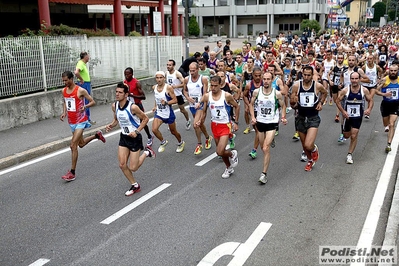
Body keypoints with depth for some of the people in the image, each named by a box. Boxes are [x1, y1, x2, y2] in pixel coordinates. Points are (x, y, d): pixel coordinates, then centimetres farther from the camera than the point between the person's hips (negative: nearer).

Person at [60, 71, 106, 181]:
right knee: (81, 144, 21)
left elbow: (92, 102, -8)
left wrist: (85, 106, -28)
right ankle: (97, 135, 49)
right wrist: (64, 113, 3)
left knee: (73, 145, -14)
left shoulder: (80, 91, -15)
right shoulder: (64, 91, 4)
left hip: (80, 121, -8)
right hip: (71, 122, 8)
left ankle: (72, 173, -7)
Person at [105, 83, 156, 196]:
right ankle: (135, 186, 22)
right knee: (122, 165, 1)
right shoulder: (114, 106, -4)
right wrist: (111, 125, -8)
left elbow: (145, 119, -12)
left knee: (133, 168, -3)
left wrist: (137, 131, -21)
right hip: (123, 137, 6)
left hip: (135, 138, -6)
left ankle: (146, 153, 24)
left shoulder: (133, 107, -24)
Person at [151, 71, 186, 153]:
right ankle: (163, 142, 12)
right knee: (154, 129, -16)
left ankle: (181, 143, 42)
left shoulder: (168, 87, -18)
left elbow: (175, 100, -17)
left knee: (173, 131, 12)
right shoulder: (154, 87, 0)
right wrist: (155, 106, 14)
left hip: (168, 113, -4)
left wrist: (166, 102, -31)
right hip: (158, 113, 4)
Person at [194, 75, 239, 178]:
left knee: (220, 152, -15)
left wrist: (236, 122, 1)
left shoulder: (227, 96, -15)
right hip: (214, 125, 5)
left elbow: (236, 106, 0)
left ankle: (232, 154, 18)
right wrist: (199, 121, -14)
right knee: (220, 151, 16)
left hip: (225, 125, -4)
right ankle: (229, 168, 39)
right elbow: (203, 111, 5)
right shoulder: (206, 96, -6)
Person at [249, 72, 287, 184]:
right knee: (263, 147, 17)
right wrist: (253, 117, -5)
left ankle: (264, 173, -4)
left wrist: (283, 117, -10)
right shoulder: (256, 92, -5)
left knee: (266, 149, -13)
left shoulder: (277, 93, -10)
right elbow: (251, 104, 8)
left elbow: (283, 106, 5)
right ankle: (271, 140, 53)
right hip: (260, 122, 3)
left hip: (272, 123, -3)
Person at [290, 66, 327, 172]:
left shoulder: (318, 86, -10)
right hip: (301, 118, 3)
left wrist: (321, 102, -1)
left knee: (308, 145, -18)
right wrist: (293, 103, -25)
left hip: (313, 118, -3)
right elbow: (293, 105, -3)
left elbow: (325, 93, 15)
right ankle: (310, 161, 46)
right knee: (304, 145, 17)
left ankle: (314, 149, 20)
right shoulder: (296, 86, -8)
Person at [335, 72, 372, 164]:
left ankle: (350, 154, 11)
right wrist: (342, 111, -15)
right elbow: (337, 101, -3)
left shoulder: (364, 90, -9)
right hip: (347, 115, 1)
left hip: (358, 117, -1)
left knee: (354, 136, -5)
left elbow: (370, 100, 3)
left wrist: (369, 109, -16)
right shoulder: (345, 90, -12)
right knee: (346, 136, 14)